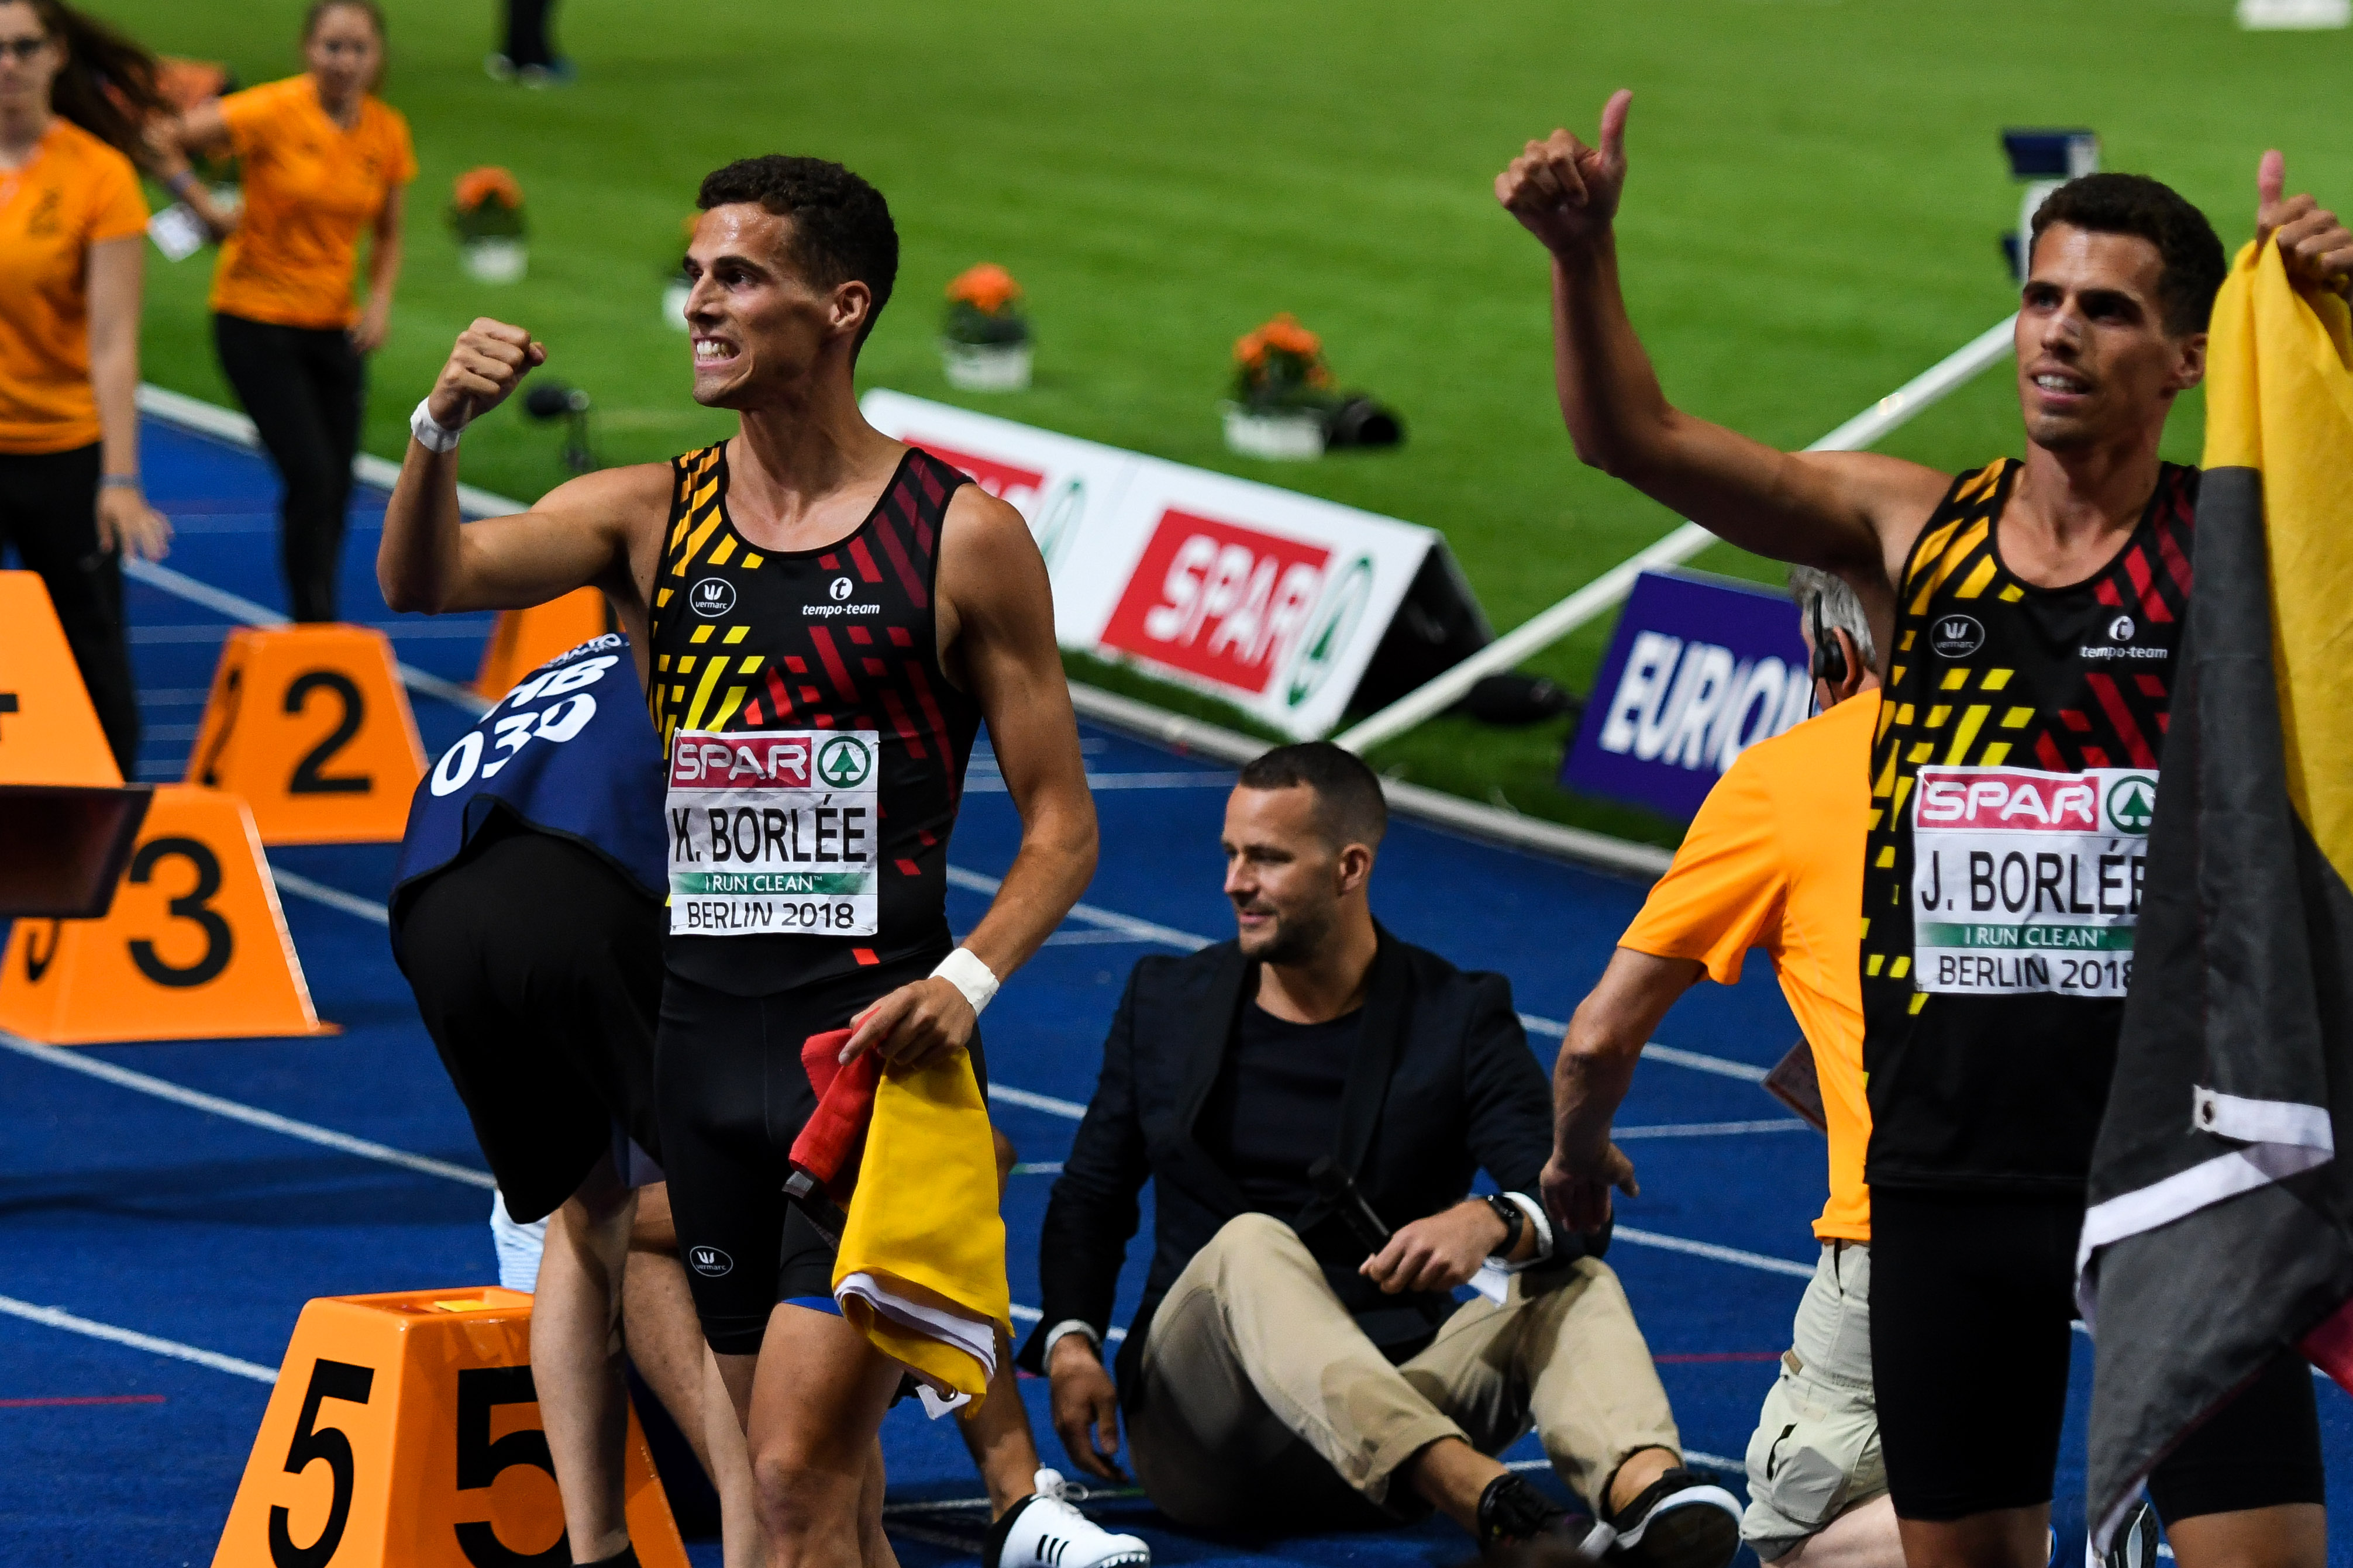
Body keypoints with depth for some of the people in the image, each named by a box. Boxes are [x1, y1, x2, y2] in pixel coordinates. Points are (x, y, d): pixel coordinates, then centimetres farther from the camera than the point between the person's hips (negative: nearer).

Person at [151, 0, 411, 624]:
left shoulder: (387, 132, 1)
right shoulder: (276, 111, -14)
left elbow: (387, 235, 13)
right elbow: (165, 140, -11)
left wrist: (380, 301, -3)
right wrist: (207, 210, -16)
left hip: (334, 329, 5)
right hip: (256, 319, -5)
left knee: (336, 490, 6)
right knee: (312, 478, -15)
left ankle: (316, 622, 20)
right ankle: (314, 625, -8)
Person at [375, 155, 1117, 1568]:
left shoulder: (964, 536, -2)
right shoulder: (649, 514, 9)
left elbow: (1062, 824, 0)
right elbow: (422, 581, -5)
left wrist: (968, 979, -17)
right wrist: (441, 430, -24)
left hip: (877, 1041, -5)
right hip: (707, 1031, 5)